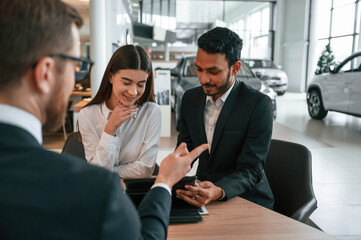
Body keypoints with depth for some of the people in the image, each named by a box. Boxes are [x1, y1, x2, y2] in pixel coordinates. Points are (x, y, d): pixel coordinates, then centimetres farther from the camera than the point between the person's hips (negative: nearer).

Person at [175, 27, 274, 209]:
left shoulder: (259, 104, -14)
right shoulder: (190, 99, 3)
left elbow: (251, 170, -18)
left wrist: (218, 191, -37)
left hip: (247, 201, -4)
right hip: (201, 194, 5)